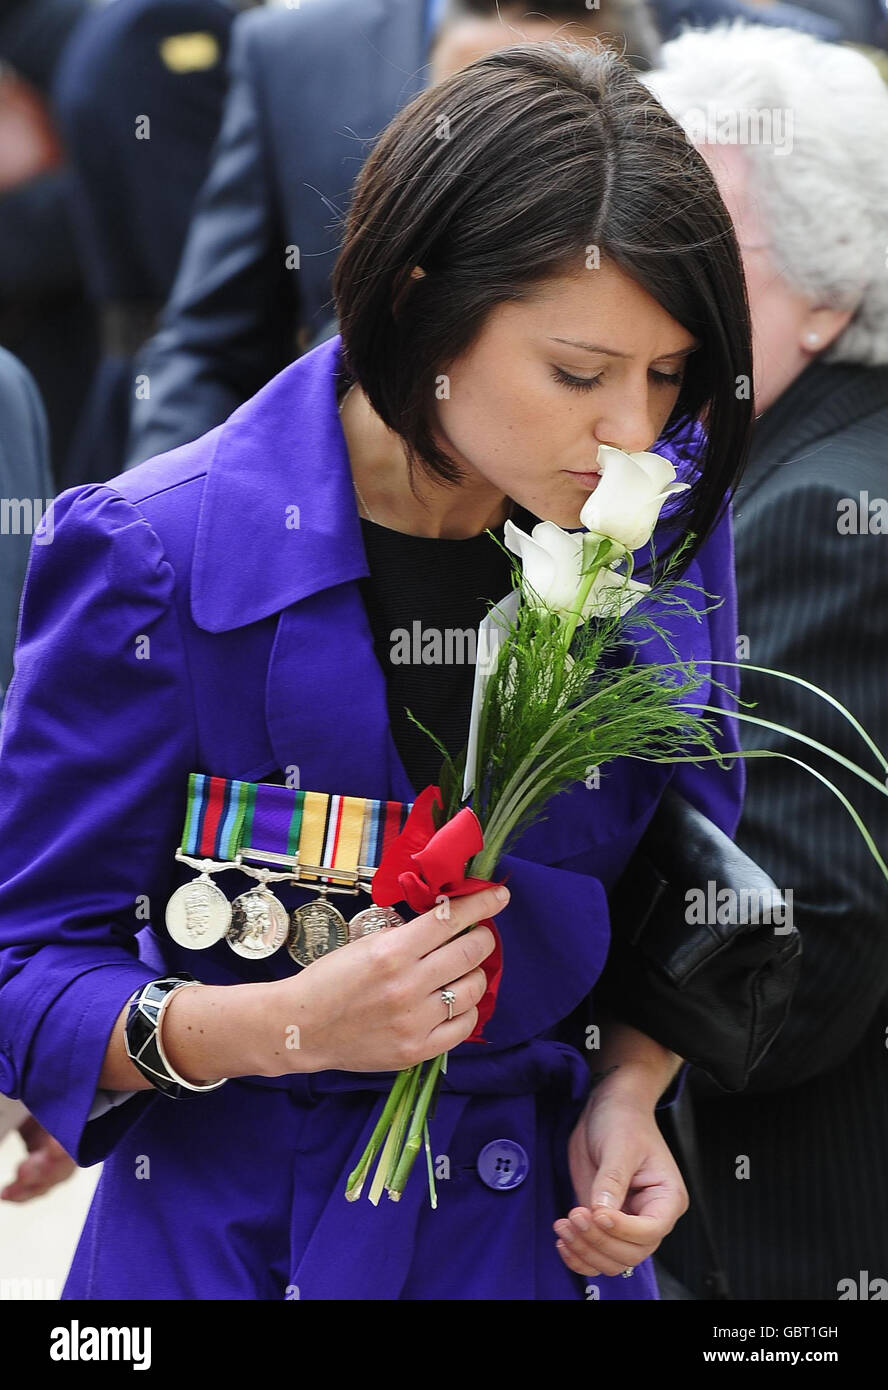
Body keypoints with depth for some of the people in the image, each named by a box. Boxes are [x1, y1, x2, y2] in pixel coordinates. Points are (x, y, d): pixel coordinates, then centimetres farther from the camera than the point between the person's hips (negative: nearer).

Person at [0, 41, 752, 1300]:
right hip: (238, 1239, -3)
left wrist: (629, 1090, -8)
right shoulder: (160, 555, -18)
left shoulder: (659, 517, -5)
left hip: (555, 1231, 4)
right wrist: (286, 1025, -27)